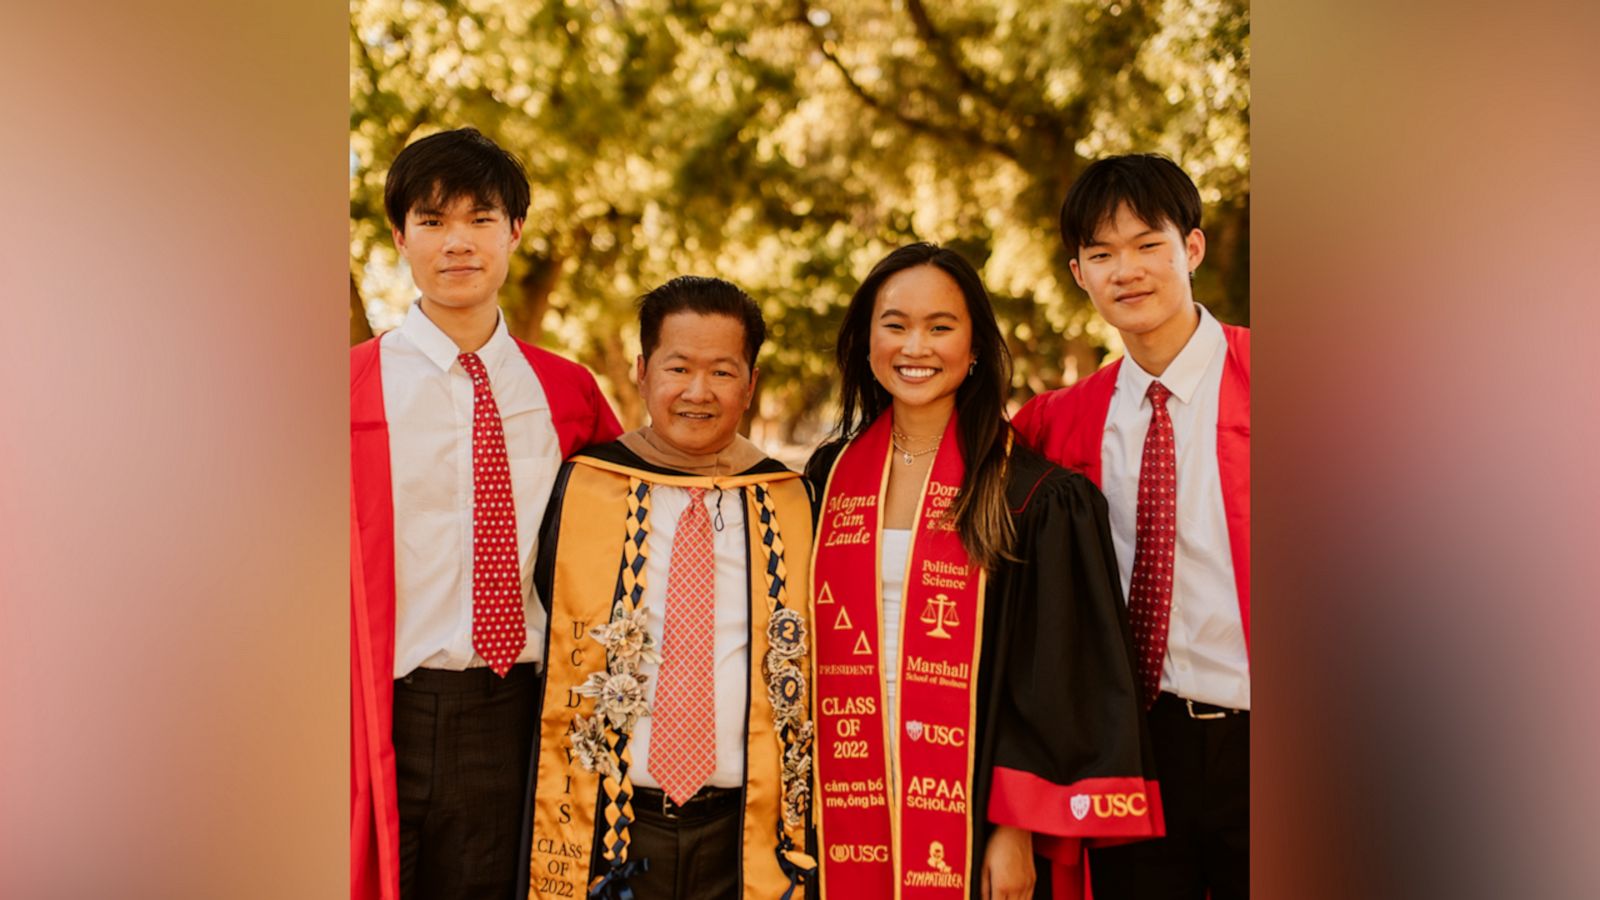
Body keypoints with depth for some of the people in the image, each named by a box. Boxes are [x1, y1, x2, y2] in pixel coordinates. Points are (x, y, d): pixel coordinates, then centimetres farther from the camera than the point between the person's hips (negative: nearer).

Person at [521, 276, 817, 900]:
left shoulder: (792, 505, 3)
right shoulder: (576, 491, 0)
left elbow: (813, 673, 9)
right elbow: (537, 654, 6)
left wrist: (801, 831, 5)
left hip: (746, 840, 1)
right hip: (606, 833, -1)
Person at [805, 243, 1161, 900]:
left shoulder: (1036, 498, -6)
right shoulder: (831, 479, 6)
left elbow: (1054, 680, -7)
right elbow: (806, 653, 10)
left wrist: (1017, 829, -13)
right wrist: (800, 813, 6)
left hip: (974, 823, -3)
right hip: (850, 814, 3)